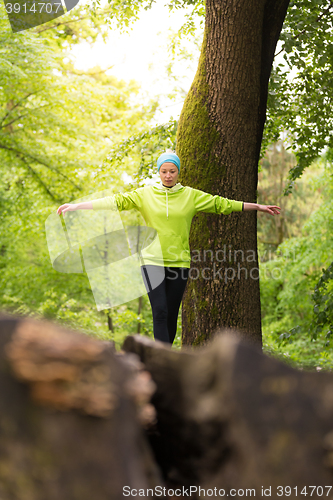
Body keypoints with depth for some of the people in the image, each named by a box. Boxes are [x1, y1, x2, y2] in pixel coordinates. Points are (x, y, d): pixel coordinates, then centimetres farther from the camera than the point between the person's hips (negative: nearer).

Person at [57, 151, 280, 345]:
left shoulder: (191, 195, 6)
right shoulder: (145, 194, 2)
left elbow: (221, 204, 10)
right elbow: (117, 201, -4)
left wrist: (257, 206, 12)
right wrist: (76, 206, -11)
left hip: (179, 262, 2)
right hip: (153, 261, -2)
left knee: (171, 315, 5)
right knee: (160, 312, -13)